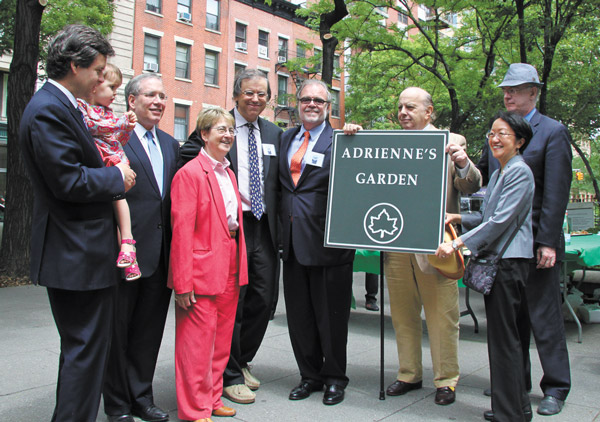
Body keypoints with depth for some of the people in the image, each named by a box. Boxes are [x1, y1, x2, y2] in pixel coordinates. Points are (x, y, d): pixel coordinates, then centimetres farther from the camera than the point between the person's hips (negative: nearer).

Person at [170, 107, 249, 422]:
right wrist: (183, 282, -18)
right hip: (202, 270, -8)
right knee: (198, 340, 1)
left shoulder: (228, 173, 16)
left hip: (230, 269, 8)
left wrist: (240, 267, 13)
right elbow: (181, 231, -15)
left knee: (221, 339, 16)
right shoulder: (189, 173, -10)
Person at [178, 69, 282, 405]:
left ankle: (242, 361, 31)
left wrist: (277, 219, 8)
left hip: (264, 227, 5)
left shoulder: (274, 133, 15)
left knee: (263, 299, 9)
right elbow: (186, 162, -8)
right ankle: (230, 375, 16)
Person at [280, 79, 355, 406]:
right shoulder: (286, 138, 15)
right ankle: (310, 375, 28)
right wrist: (281, 221, 9)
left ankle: (334, 378, 23)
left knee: (331, 312, 5)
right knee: (298, 313, 12)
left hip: (326, 239, -5)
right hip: (292, 238, 6)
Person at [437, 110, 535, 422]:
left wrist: (458, 243, -21)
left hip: (510, 260, -10)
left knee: (503, 336, -5)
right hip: (495, 259, 10)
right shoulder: (498, 174, 20)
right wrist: (459, 218, 7)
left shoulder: (520, 172, -10)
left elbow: (500, 220, -18)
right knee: (501, 334, 13)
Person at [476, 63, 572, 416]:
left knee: (544, 315, 1)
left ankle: (556, 389, 14)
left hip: (536, 241, -6)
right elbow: (482, 176, 18)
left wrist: (548, 242, -16)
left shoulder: (553, 132, -4)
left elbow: (557, 193, -10)